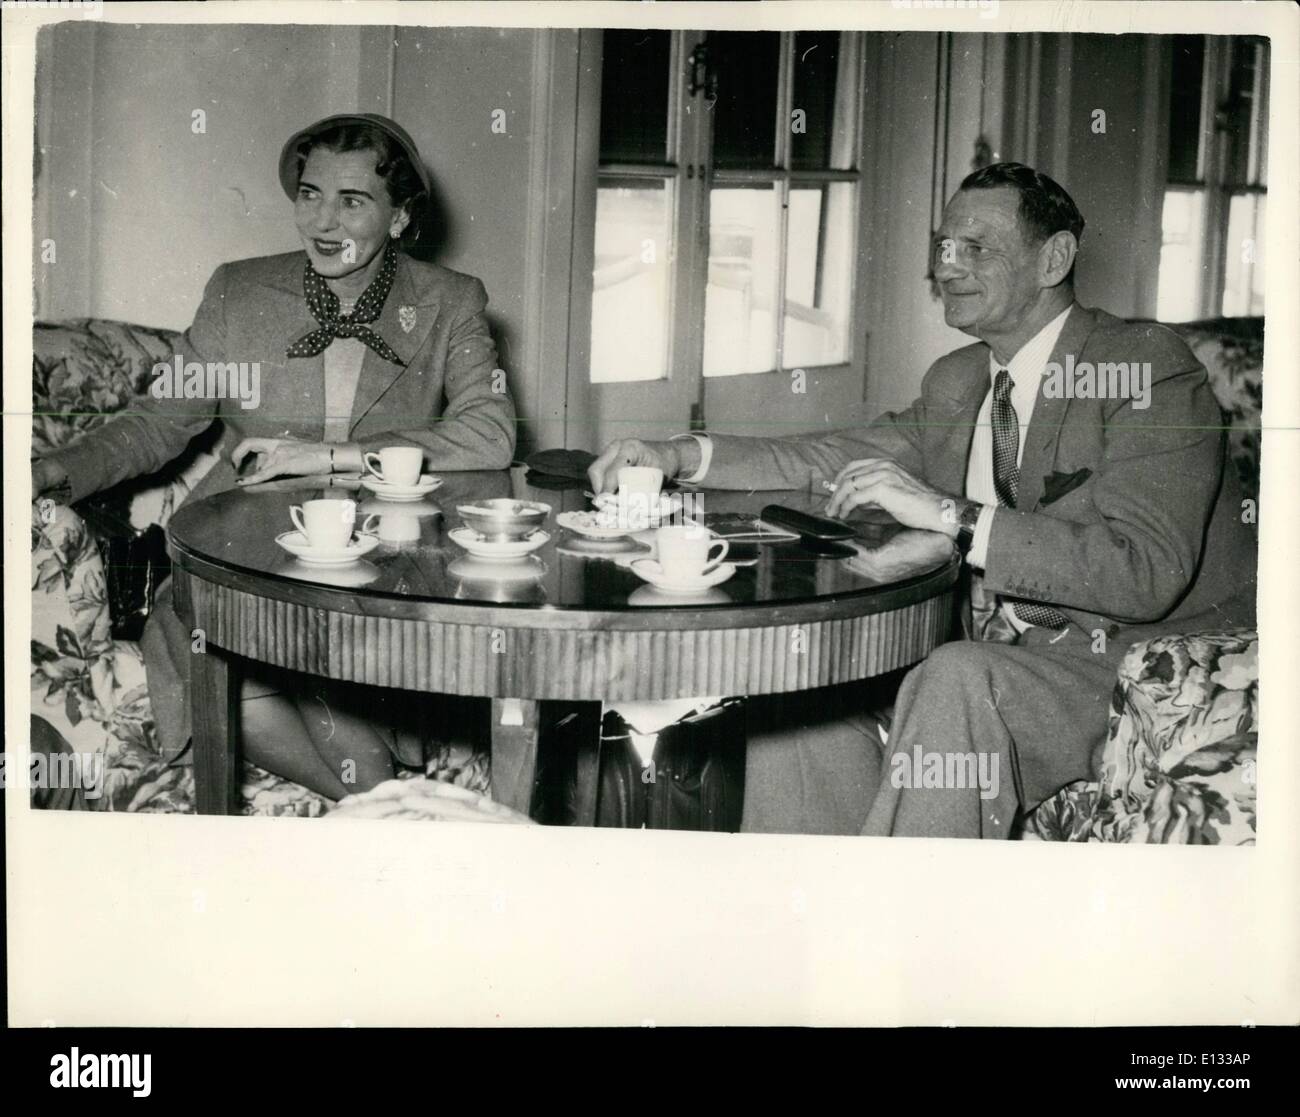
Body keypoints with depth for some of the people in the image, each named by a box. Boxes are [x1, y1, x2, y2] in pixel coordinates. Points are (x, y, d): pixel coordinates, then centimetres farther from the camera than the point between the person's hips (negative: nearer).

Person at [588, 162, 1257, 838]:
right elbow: (837, 458, 17)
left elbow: (1145, 575, -25)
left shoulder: (1152, 368, -14)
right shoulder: (957, 380, 11)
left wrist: (947, 513, -29)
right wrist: (684, 455, 1)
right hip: (1009, 660, 8)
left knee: (957, 681, -34)